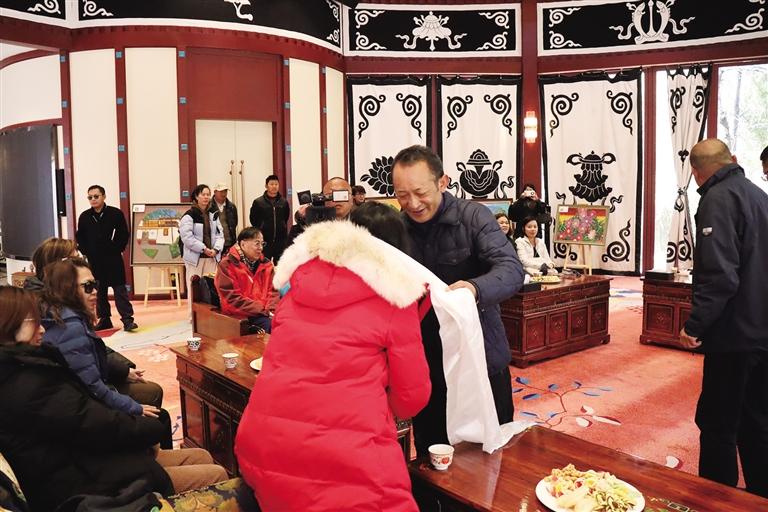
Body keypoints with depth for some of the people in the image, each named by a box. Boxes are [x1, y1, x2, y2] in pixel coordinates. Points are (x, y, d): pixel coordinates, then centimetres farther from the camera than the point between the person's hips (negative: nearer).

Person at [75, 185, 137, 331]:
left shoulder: (115, 213, -5)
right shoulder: (84, 217, 4)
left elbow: (124, 234, -2)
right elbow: (79, 237, 13)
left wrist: (117, 250, -7)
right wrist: (86, 252, 3)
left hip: (113, 259, -4)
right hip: (94, 260, 4)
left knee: (120, 289, -5)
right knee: (99, 291, 11)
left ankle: (127, 319, -6)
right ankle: (104, 319, 21)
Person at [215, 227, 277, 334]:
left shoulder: (266, 264, 12)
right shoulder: (227, 265, -4)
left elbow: (273, 291, 13)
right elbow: (232, 297, -11)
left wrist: (270, 309, -9)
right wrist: (263, 309, -15)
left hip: (265, 312, 5)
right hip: (240, 313, -5)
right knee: (268, 324, -30)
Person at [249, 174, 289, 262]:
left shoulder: (284, 202, 4)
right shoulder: (258, 202, -2)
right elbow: (253, 220, 6)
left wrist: (281, 228, 10)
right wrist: (262, 230, 8)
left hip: (281, 241, 2)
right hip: (264, 241, -2)